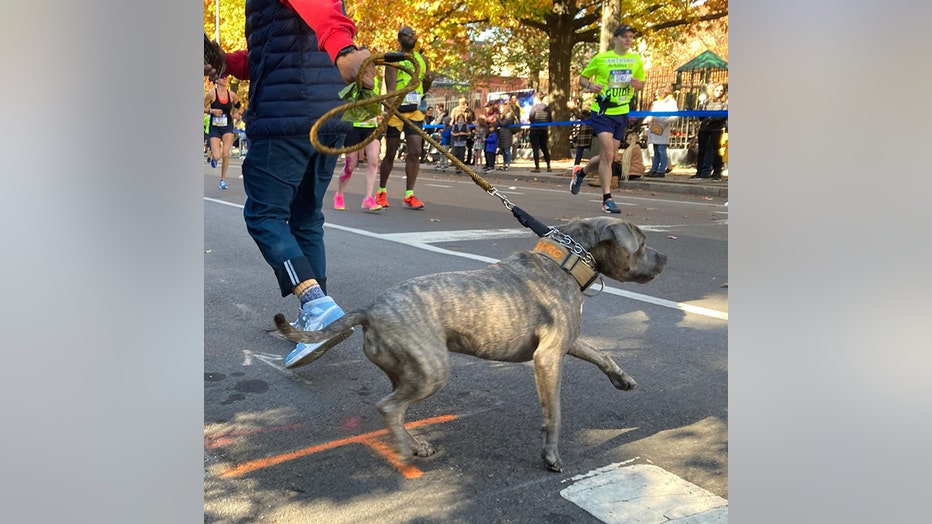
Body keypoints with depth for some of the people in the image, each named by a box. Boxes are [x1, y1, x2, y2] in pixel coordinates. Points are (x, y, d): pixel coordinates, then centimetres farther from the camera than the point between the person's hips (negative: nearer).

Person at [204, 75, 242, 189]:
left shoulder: (232, 95, -1)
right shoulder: (211, 93, -9)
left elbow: (238, 107, 16)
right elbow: (203, 107, -2)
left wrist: (236, 114, -3)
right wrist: (212, 110, -19)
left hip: (228, 127, 2)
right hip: (215, 128, -2)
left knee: (226, 154, -6)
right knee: (216, 157, -9)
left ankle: (223, 179, 9)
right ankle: (212, 156, 31)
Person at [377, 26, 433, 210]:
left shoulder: (422, 59, 14)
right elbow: (390, 85, -18)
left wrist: (428, 81, -1)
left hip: (415, 112, 4)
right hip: (395, 111, -4)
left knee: (415, 152, -7)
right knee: (390, 154, 4)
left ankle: (409, 195, -2)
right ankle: (381, 192, 19)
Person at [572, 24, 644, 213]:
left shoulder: (636, 60, 8)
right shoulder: (600, 58, -3)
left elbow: (641, 82, 19)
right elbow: (582, 78, 6)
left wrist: (638, 84, -6)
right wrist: (590, 86, -16)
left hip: (621, 113, 5)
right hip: (602, 112, -5)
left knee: (610, 157, 10)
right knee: (608, 154, -16)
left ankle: (580, 173, 36)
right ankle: (607, 199, -11)